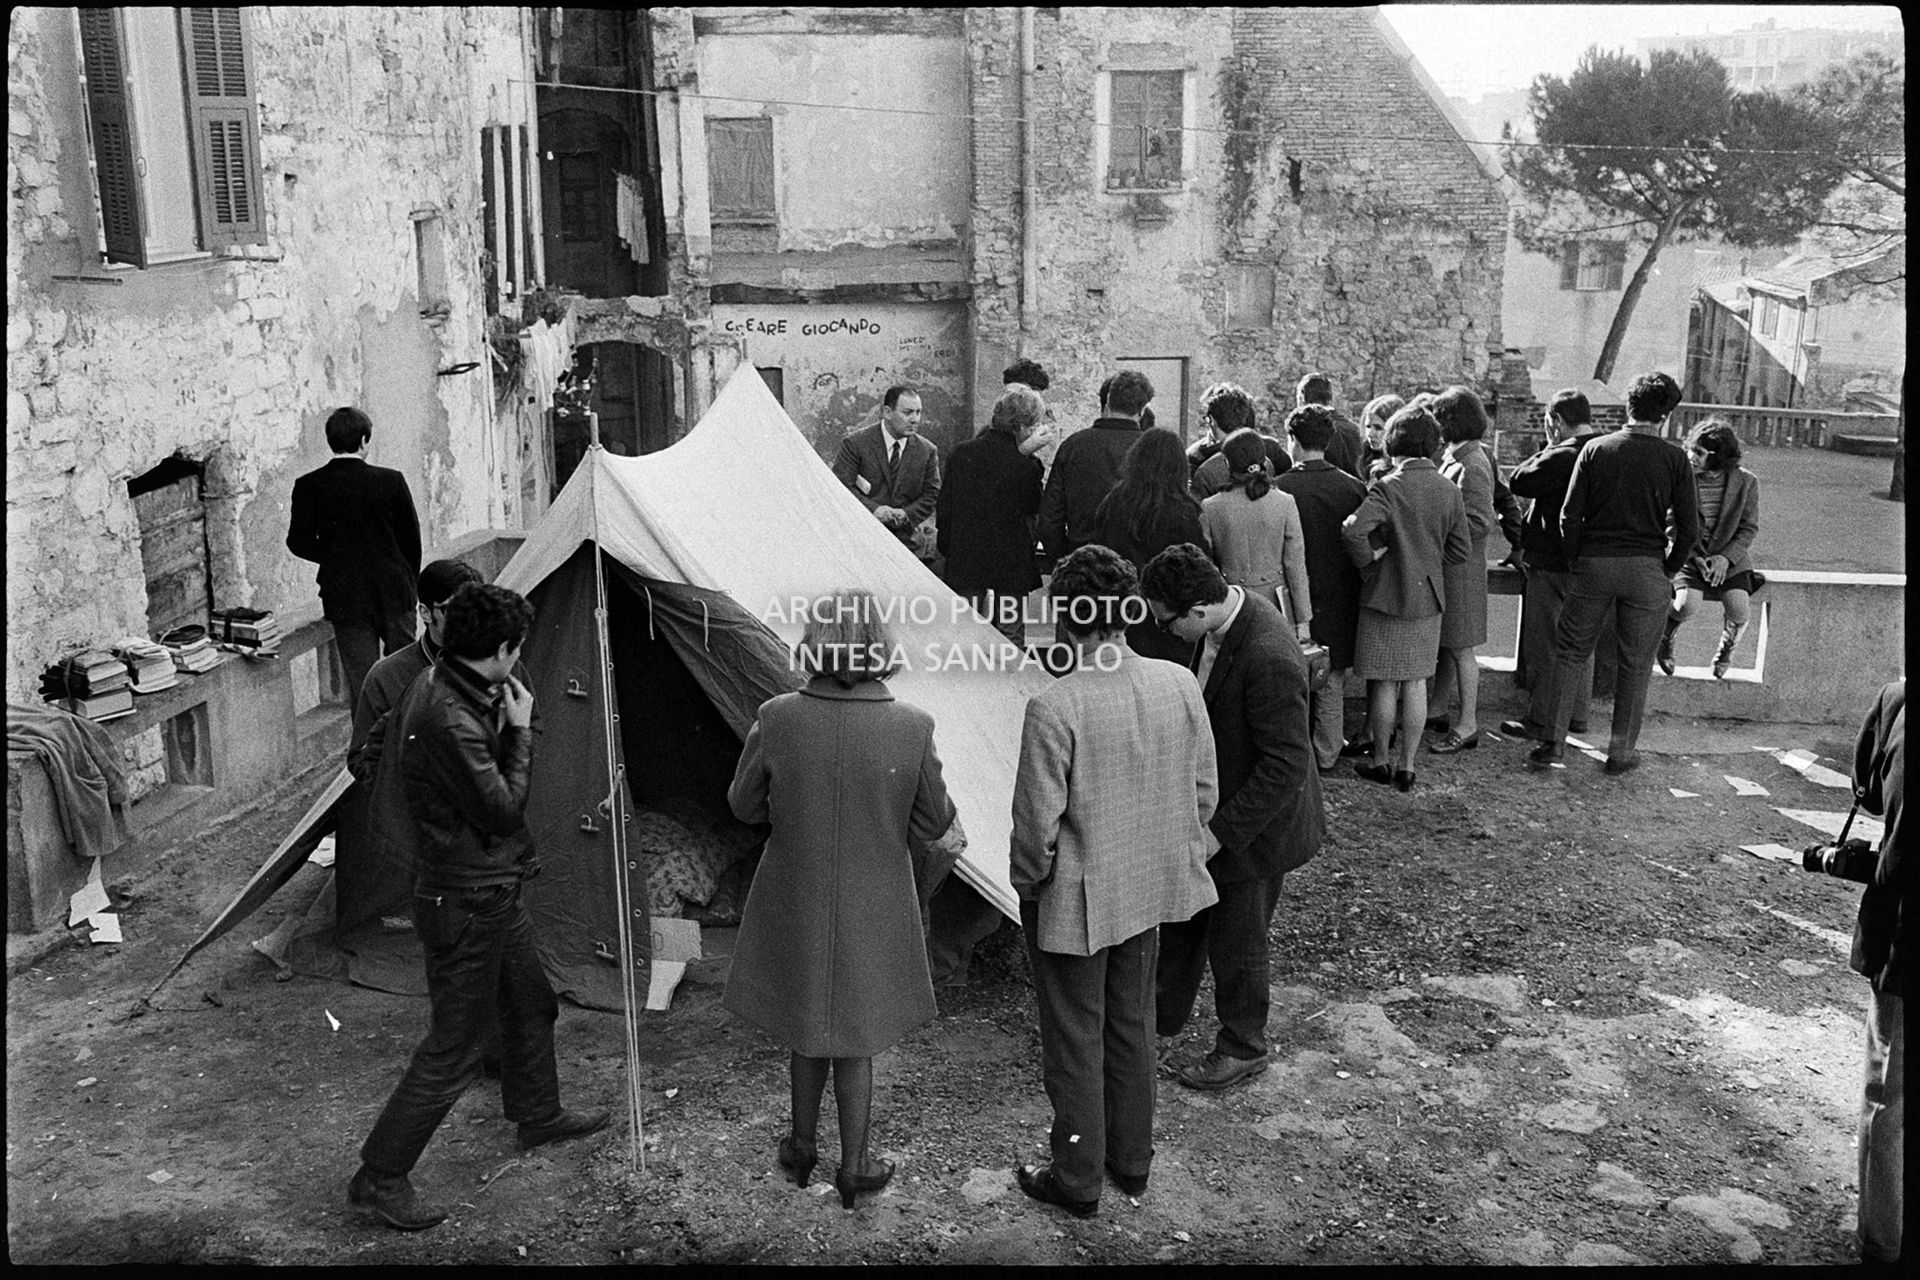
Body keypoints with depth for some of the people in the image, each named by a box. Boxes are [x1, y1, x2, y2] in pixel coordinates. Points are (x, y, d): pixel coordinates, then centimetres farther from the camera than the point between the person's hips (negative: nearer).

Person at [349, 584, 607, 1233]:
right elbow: (503, 810, -24)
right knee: (453, 1047, 1)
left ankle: (539, 1114, 47)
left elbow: (386, 735, 20)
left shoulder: (429, 688, 2)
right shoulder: (451, 721, -30)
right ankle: (379, 1177, 14)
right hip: (464, 905, -10)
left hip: (496, 893, 11)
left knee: (532, 1004, 26)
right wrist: (520, 731, -15)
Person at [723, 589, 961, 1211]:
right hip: (873, 909, -1)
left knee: (804, 1024, 22)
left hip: (795, 904, 1)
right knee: (857, 1033, 16)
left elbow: (745, 805, -3)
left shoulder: (777, 719, -17)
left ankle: (802, 1149, 40)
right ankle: (854, 1168, 30)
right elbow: (933, 824, -7)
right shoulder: (912, 727, -18)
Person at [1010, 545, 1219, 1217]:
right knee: (1131, 1028, 25)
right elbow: (1203, 794, -1)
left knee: (1075, 1043, 14)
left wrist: (1027, 883, -1)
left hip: (1073, 904, -5)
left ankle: (1078, 1180, 32)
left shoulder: (1053, 708, -27)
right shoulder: (1180, 686, -12)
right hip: (1149, 890, 5)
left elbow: (1036, 825, -21)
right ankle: (1132, 1161, 42)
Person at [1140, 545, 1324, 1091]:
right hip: (1214, 806, 9)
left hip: (1254, 824, -9)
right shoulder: (1227, 611, -7)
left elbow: (1286, 766, -30)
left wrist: (1221, 831, -24)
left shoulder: (1269, 660, -36)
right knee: (1182, 913, 25)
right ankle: (1163, 1014, 47)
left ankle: (1241, 1049, 36)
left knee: (1235, 944, 12)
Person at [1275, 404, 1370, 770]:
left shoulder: (1280, 489, -15)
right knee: (1332, 684, 14)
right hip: (1339, 600, 3)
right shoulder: (1354, 488, -5)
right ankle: (1327, 754, 23)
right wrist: (1354, 590, 11)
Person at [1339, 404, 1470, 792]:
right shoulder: (1449, 490, 0)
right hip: (1429, 599, 5)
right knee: (1416, 684, 10)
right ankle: (1407, 766, 16)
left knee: (1384, 685, 6)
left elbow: (1353, 528, -30)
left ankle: (1380, 762, 17)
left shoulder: (1389, 487, -16)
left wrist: (1368, 560, -13)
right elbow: (1462, 549, 6)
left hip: (1386, 597, -5)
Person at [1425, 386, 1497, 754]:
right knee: (1445, 644, 17)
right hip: (1444, 564, 9)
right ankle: (1436, 710, 28)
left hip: (1461, 567, -9)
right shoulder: (1453, 457, 9)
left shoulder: (1471, 466, -19)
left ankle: (1468, 724, 9)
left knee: (1460, 648, 0)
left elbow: (1481, 524, -22)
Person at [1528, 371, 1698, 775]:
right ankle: (1622, 751, 18)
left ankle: (1553, 742, 8)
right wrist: (1669, 570, 10)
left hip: (1594, 563, 1)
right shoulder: (1674, 458, -4)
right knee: (1636, 663, 10)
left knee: (1569, 652, 12)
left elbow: (1569, 517, -3)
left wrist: (1578, 562, 9)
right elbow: (1689, 528, -3)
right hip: (1646, 568, -1)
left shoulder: (1595, 450, -1)